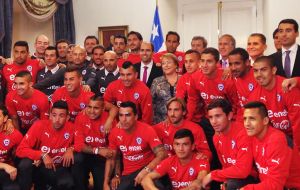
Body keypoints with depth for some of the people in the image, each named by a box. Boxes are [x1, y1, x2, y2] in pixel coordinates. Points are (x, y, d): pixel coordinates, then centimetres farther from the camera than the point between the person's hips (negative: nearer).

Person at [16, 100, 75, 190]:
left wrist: (71, 149, -15)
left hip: (59, 169, 1)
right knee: (25, 165, -32)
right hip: (40, 166, -1)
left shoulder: (71, 128, -12)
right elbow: (21, 150, -18)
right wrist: (42, 155, -29)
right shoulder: (39, 126, -16)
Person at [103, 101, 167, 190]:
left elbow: (162, 154, -21)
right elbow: (111, 159, 7)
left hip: (147, 169, -4)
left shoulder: (147, 130, -16)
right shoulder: (115, 133, -3)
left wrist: (146, 170, -33)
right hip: (128, 174, 4)